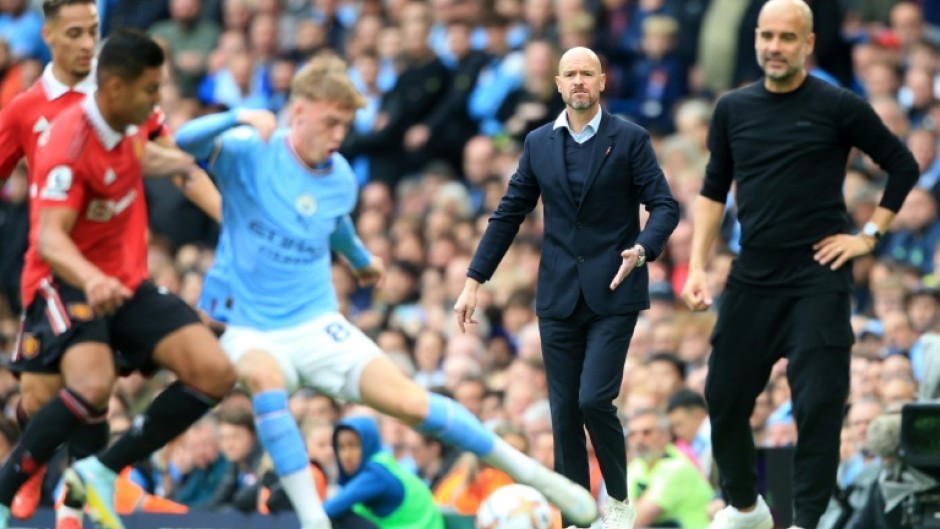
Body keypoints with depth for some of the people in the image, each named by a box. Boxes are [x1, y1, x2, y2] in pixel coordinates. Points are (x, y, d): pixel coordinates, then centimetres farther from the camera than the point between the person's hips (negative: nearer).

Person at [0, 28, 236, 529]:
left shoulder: (126, 123, 2)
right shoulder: (69, 144, -24)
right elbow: (49, 239, -35)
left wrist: (191, 163, 39)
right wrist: (91, 280, -54)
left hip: (125, 282, 8)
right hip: (65, 282, -8)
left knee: (214, 373, -9)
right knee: (92, 385, -36)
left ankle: (101, 471, 0)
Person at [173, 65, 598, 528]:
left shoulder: (340, 179, 3)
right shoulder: (250, 151, -11)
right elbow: (185, 141, -28)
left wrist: (361, 260, 45)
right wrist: (238, 118, -45)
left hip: (318, 325, 3)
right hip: (251, 331, -3)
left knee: (409, 402, -13)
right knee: (263, 377, -39)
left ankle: (530, 474, 3)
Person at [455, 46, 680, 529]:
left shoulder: (629, 139, -2)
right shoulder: (539, 143, 8)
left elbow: (665, 206, -5)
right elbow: (509, 214, 12)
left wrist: (642, 249, -25)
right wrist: (473, 281, 8)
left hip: (613, 291, -4)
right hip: (559, 294, 4)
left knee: (594, 399, -15)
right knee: (564, 411, 2)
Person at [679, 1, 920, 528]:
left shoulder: (838, 107, -5)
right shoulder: (734, 109, 6)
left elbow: (904, 166, 3)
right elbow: (714, 191, 14)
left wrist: (869, 234, -3)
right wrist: (698, 266, 5)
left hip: (817, 282, -4)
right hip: (752, 281, 4)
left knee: (818, 406, -7)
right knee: (724, 397, 7)